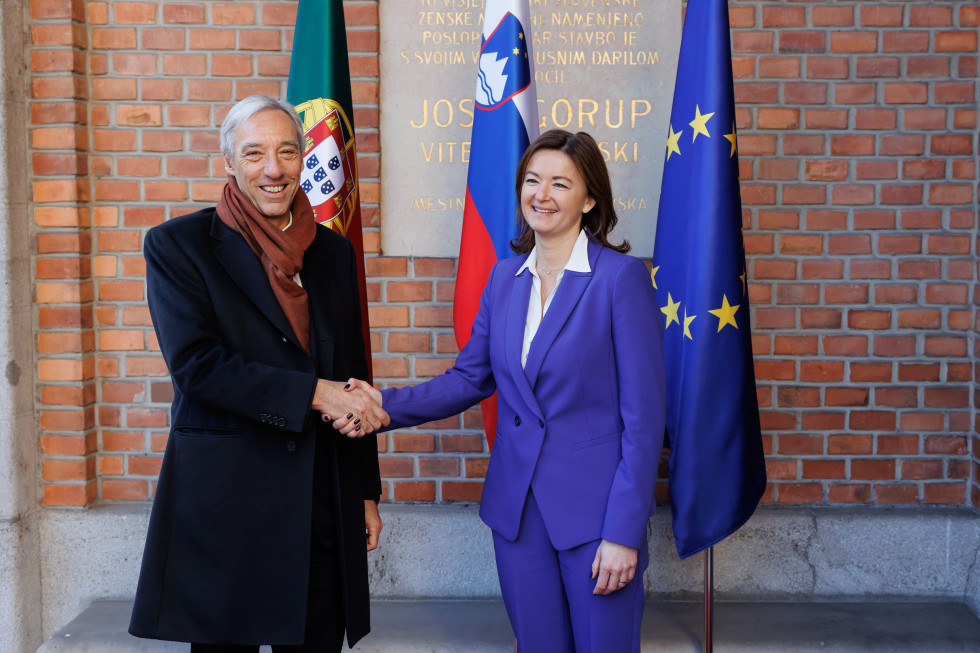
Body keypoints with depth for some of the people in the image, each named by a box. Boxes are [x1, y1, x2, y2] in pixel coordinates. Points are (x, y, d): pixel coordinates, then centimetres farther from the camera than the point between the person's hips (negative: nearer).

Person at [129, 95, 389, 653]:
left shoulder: (333, 251, 10)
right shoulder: (178, 245, -2)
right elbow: (195, 364, -14)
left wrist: (367, 493, 14)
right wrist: (314, 393, -18)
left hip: (325, 502, 4)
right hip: (224, 499, -4)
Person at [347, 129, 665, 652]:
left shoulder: (622, 277, -10)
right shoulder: (504, 277, 7)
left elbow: (643, 415, -12)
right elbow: (469, 377, 12)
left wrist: (624, 532, -15)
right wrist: (387, 405, -5)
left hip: (595, 508, -4)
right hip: (517, 508, 5)